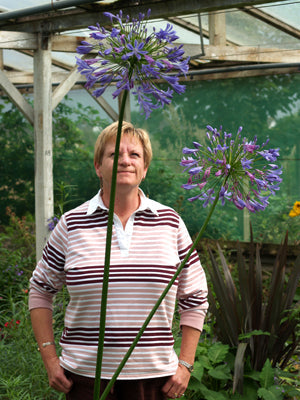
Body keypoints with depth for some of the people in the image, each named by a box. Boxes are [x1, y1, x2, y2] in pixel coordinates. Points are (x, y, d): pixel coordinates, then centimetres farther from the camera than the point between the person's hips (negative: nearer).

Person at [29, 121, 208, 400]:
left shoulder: (170, 222, 2)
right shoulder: (72, 225, -1)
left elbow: (194, 298, 8)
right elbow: (40, 290, 9)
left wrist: (185, 365, 2)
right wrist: (50, 360, 2)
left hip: (153, 376, 1)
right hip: (85, 376, 0)